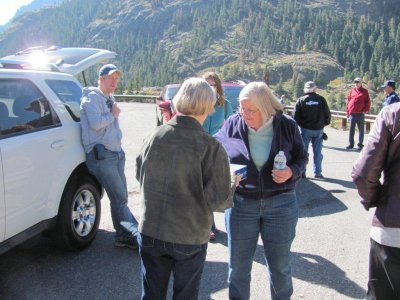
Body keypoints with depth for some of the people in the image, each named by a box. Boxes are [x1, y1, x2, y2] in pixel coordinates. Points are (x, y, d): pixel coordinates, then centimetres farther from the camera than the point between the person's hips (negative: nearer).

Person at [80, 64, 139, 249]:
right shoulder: (92, 98, -9)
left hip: (116, 152, 9)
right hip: (101, 155, -9)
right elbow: (95, 123, -23)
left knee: (120, 197, 10)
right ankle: (136, 235, -1)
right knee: (119, 198, -7)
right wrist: (113, 115, -10)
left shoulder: (110, 99, 19)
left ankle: (123, 236, 17)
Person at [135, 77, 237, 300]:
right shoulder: (211, 147, -19)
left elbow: (140, 175, 6)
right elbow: (219, 199, -17)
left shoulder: (156, 136, -8)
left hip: (150, 232, 3)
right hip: (190, 237, -3)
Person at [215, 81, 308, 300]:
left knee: (280, 266, 17)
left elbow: (301, 158, 3)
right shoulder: (232, 124, -7)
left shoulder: (287, 126, -9)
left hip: (280, 204, 0)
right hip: (240, 203, 1)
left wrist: (292, 172, -17)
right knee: (238, 266, 14)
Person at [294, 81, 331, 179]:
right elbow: (327, 114, -2)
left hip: (305, 129, -1)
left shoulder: (301, 100, -5)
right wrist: (324, 123, 14)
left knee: (303, 151, 8)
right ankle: (317, 172, 12)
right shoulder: (321, 100, -3)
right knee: (317, 151, 9)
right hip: (318, 129, 1)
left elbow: (296, 116, -8)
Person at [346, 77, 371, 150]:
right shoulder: (351, 91, 9)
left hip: (360, 114, -2)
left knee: (361, 129, 5)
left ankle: (360, 144, 12)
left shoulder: (364, 91, 3)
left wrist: (366, 110, -9)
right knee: (351, 129, 6)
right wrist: (347, 111, 8)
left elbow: (368, 102, 3)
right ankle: (351, 144, 13)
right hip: (352, 113, 2)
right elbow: (348, 101, 12)